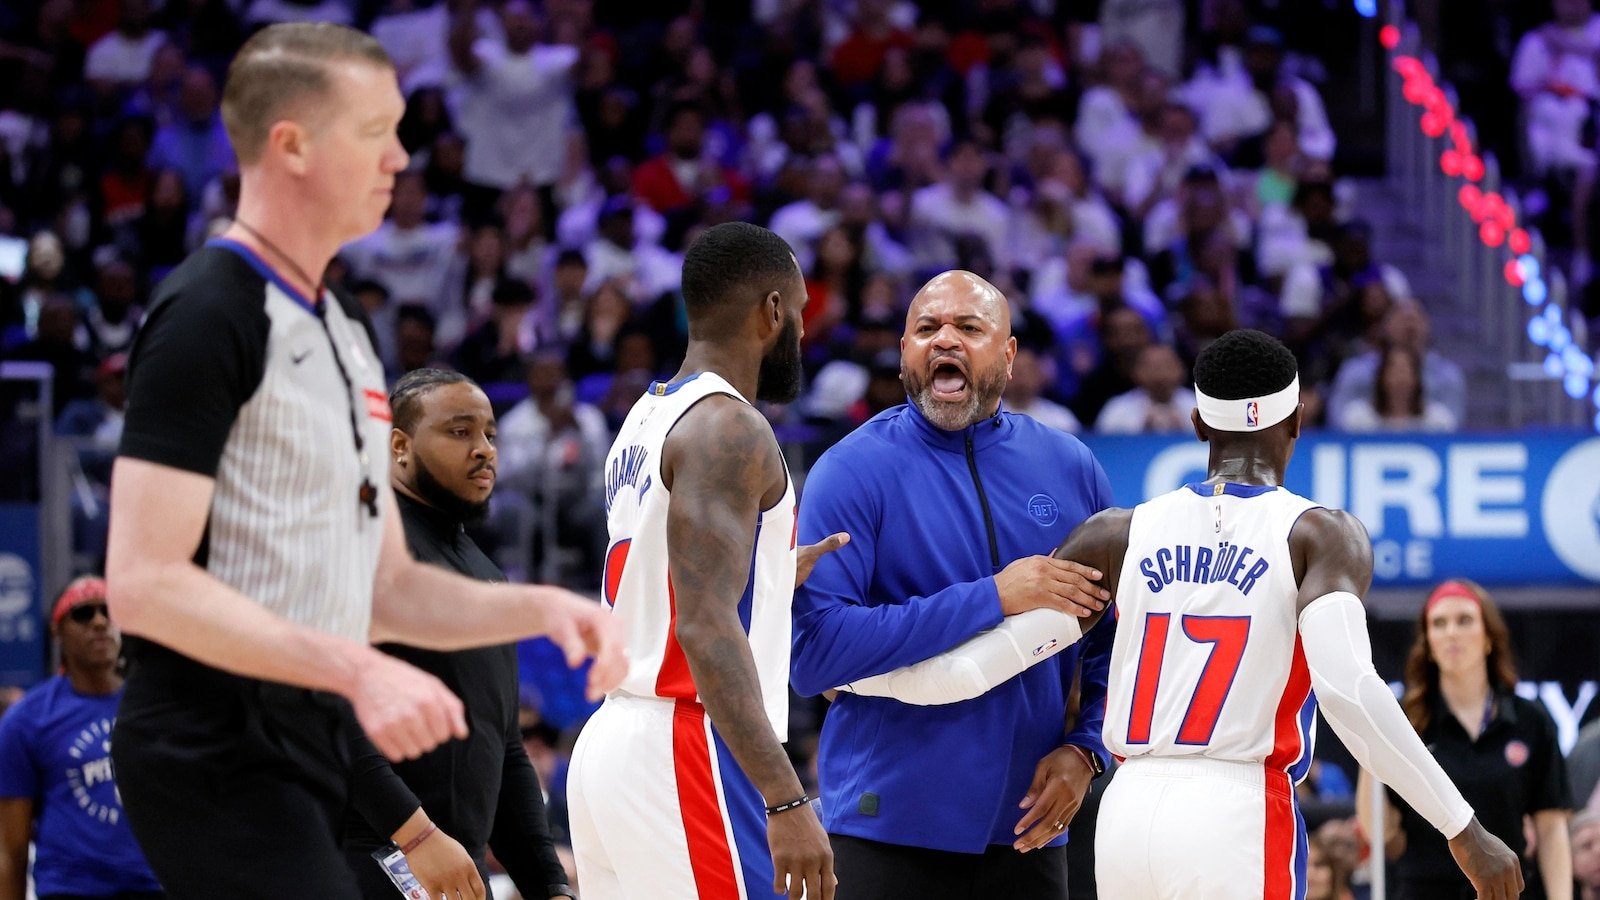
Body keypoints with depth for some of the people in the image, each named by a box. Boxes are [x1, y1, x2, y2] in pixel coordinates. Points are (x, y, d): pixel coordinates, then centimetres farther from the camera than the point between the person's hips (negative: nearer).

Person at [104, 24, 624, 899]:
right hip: (218, 752, -10)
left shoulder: (343, 329, 18)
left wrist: (538, 607, 5)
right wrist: (354, 670, -26)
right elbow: (143, 581, -20)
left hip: (306, 750, 10)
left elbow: (383, 586, 22)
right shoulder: (207, 316, -12)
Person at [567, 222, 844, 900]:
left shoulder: (645, 421, 17)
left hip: (610, 738, 10)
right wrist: (785, 799, -26)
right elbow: (703, 627, -22)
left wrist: (784, 573, 33)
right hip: (688, 750, -10)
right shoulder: (728, 428, -12)